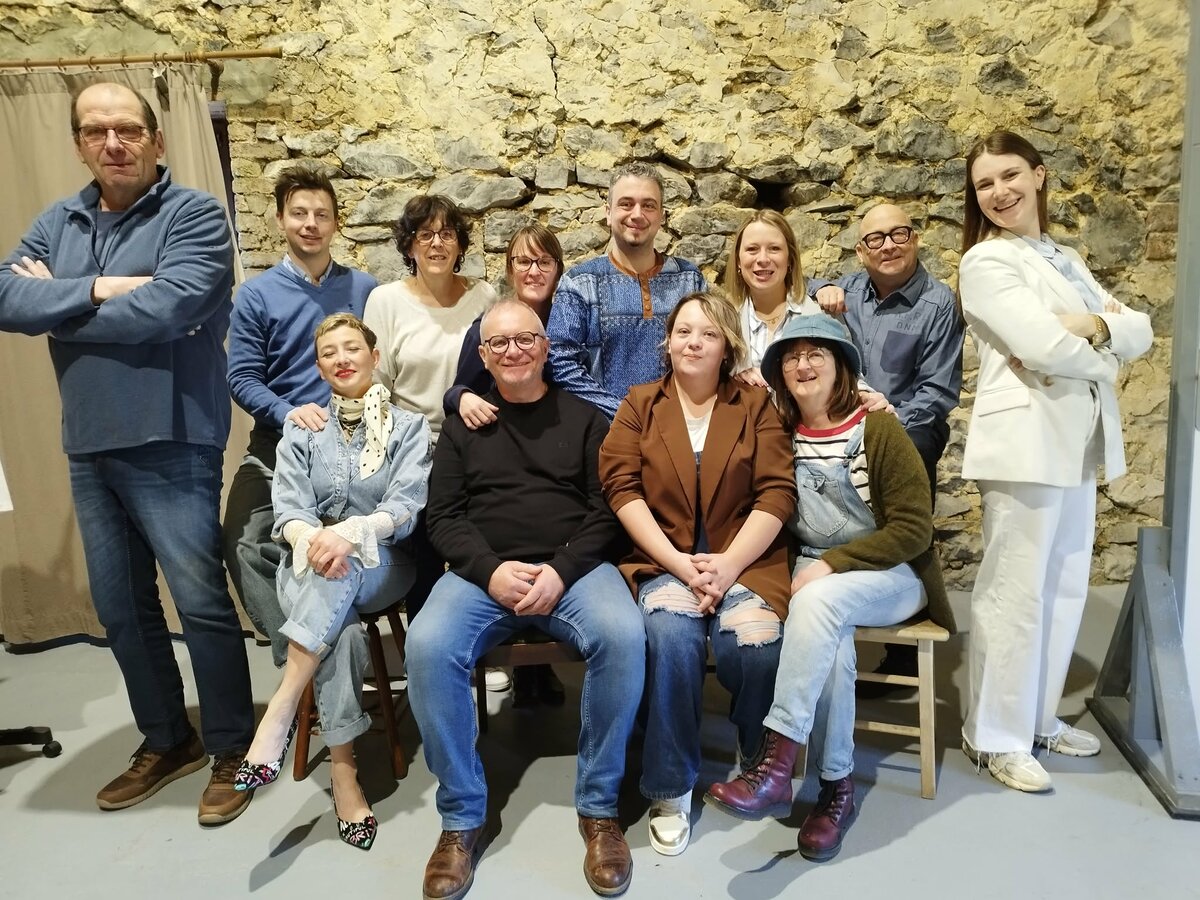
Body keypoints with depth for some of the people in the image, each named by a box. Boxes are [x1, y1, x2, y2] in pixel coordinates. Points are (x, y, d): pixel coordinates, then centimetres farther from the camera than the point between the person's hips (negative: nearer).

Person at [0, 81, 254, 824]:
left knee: (202, 602, 0)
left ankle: (232, 749, 18)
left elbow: (166, 310, -21)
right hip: (90, 446, 7)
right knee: (121, 607, 15)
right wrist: (96, 289, -14)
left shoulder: (195, 215, -6)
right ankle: (167, 740, 34)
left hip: (170, 444, -7)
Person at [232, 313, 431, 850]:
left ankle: (280, 713, -35)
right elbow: (288, 506, -1)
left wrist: (350, 531, -29)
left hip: (381, 564, -1)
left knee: (341, 569, -37)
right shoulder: (301, 428, 13)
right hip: (308, 563, 1)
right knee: (338, 628, -33)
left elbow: (406, 507, -8)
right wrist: (309, 537, -26)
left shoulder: (408, 426, 7)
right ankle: (343, 770, -28)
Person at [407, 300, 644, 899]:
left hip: (574, 567, -1)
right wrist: (492, 570, -11)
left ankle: (598, 806, -10)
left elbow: (606, 510, 4)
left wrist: (561, 570, -13)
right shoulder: (463, 427, 16)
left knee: (623, 636, -32)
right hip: (483, 571, 1)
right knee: (427, 647, -29)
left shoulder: (583, 418, 11)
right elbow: (443, 517, 7)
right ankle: (462, 816, -9)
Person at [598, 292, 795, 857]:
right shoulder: (640, 405, 10)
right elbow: (622, 488, -2)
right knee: (671, 636, -30)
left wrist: (727, 565, -13)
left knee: (756, 645, -27)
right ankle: (671, 788, -9)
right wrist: (680, 565, -13)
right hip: (663, 560, 0)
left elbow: (777, 493, 0)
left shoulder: (756, 405, 10)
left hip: (744, 560, 0)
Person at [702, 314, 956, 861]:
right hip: (814, 574, 3)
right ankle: (836, 785, -18)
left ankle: (776, 762, -33)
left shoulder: (879, 429, -9)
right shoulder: (781, 435, 4)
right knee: (830, 640, -31)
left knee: (818, 603, -35)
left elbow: (914, 529, -13)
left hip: (888, 574, -3)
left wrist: (831, 564, -20)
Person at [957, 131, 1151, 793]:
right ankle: (994, 736, 10)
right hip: (1026, 442, -8)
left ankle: (1038, 717, 28)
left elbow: (1139, 332, 11)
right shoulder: (986, 261, -6)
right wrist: (1103, 361, 0)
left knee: (1065, 586, 14)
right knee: (1015, 591, -3)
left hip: (1076, 442, 8)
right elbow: (1044, 348, -19)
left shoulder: (1065, 260, 18)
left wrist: (1097, 325, -10)